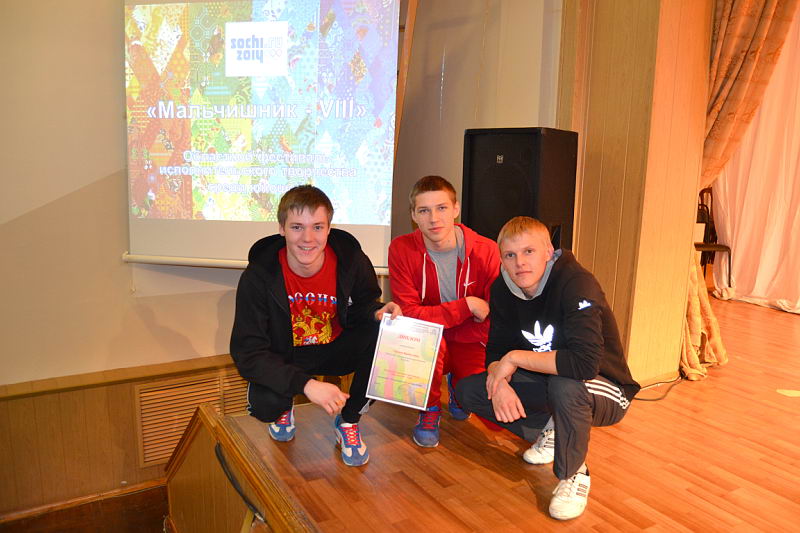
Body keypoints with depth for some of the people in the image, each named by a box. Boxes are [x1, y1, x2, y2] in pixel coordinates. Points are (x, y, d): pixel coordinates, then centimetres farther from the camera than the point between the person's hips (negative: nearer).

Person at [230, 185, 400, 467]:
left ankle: (348, 420, -2)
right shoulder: (258, 276, -23)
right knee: (264, 406, -32)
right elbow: (246, 351, -23)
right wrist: (306, 384, -36)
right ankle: (283, 409, 12)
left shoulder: (353, 261, -18)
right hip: (284, 357, -2)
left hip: (335, 349, 2)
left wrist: (378, 312, -27)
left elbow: (363, 304, 1)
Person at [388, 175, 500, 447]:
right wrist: (466, 305, -25)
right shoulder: (402, 249, -15)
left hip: (470, 344, 1)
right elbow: (408, 314, -20)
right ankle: (429, 410, -4)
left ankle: (458, 387, 20)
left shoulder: (486, 251, -14)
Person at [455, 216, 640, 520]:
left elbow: (585, 363, -40)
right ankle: (548, 429, 10)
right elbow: (496, 350, -4)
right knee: (467, 390, -8)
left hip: (606, 392, -6)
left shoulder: (577, 284, -28)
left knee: (565, 385, -40)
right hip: (546, 383, 6)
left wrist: (516, 358, -31)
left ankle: (574, 475, -11)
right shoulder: (503, 289, -7)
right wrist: (498, 380, -27)